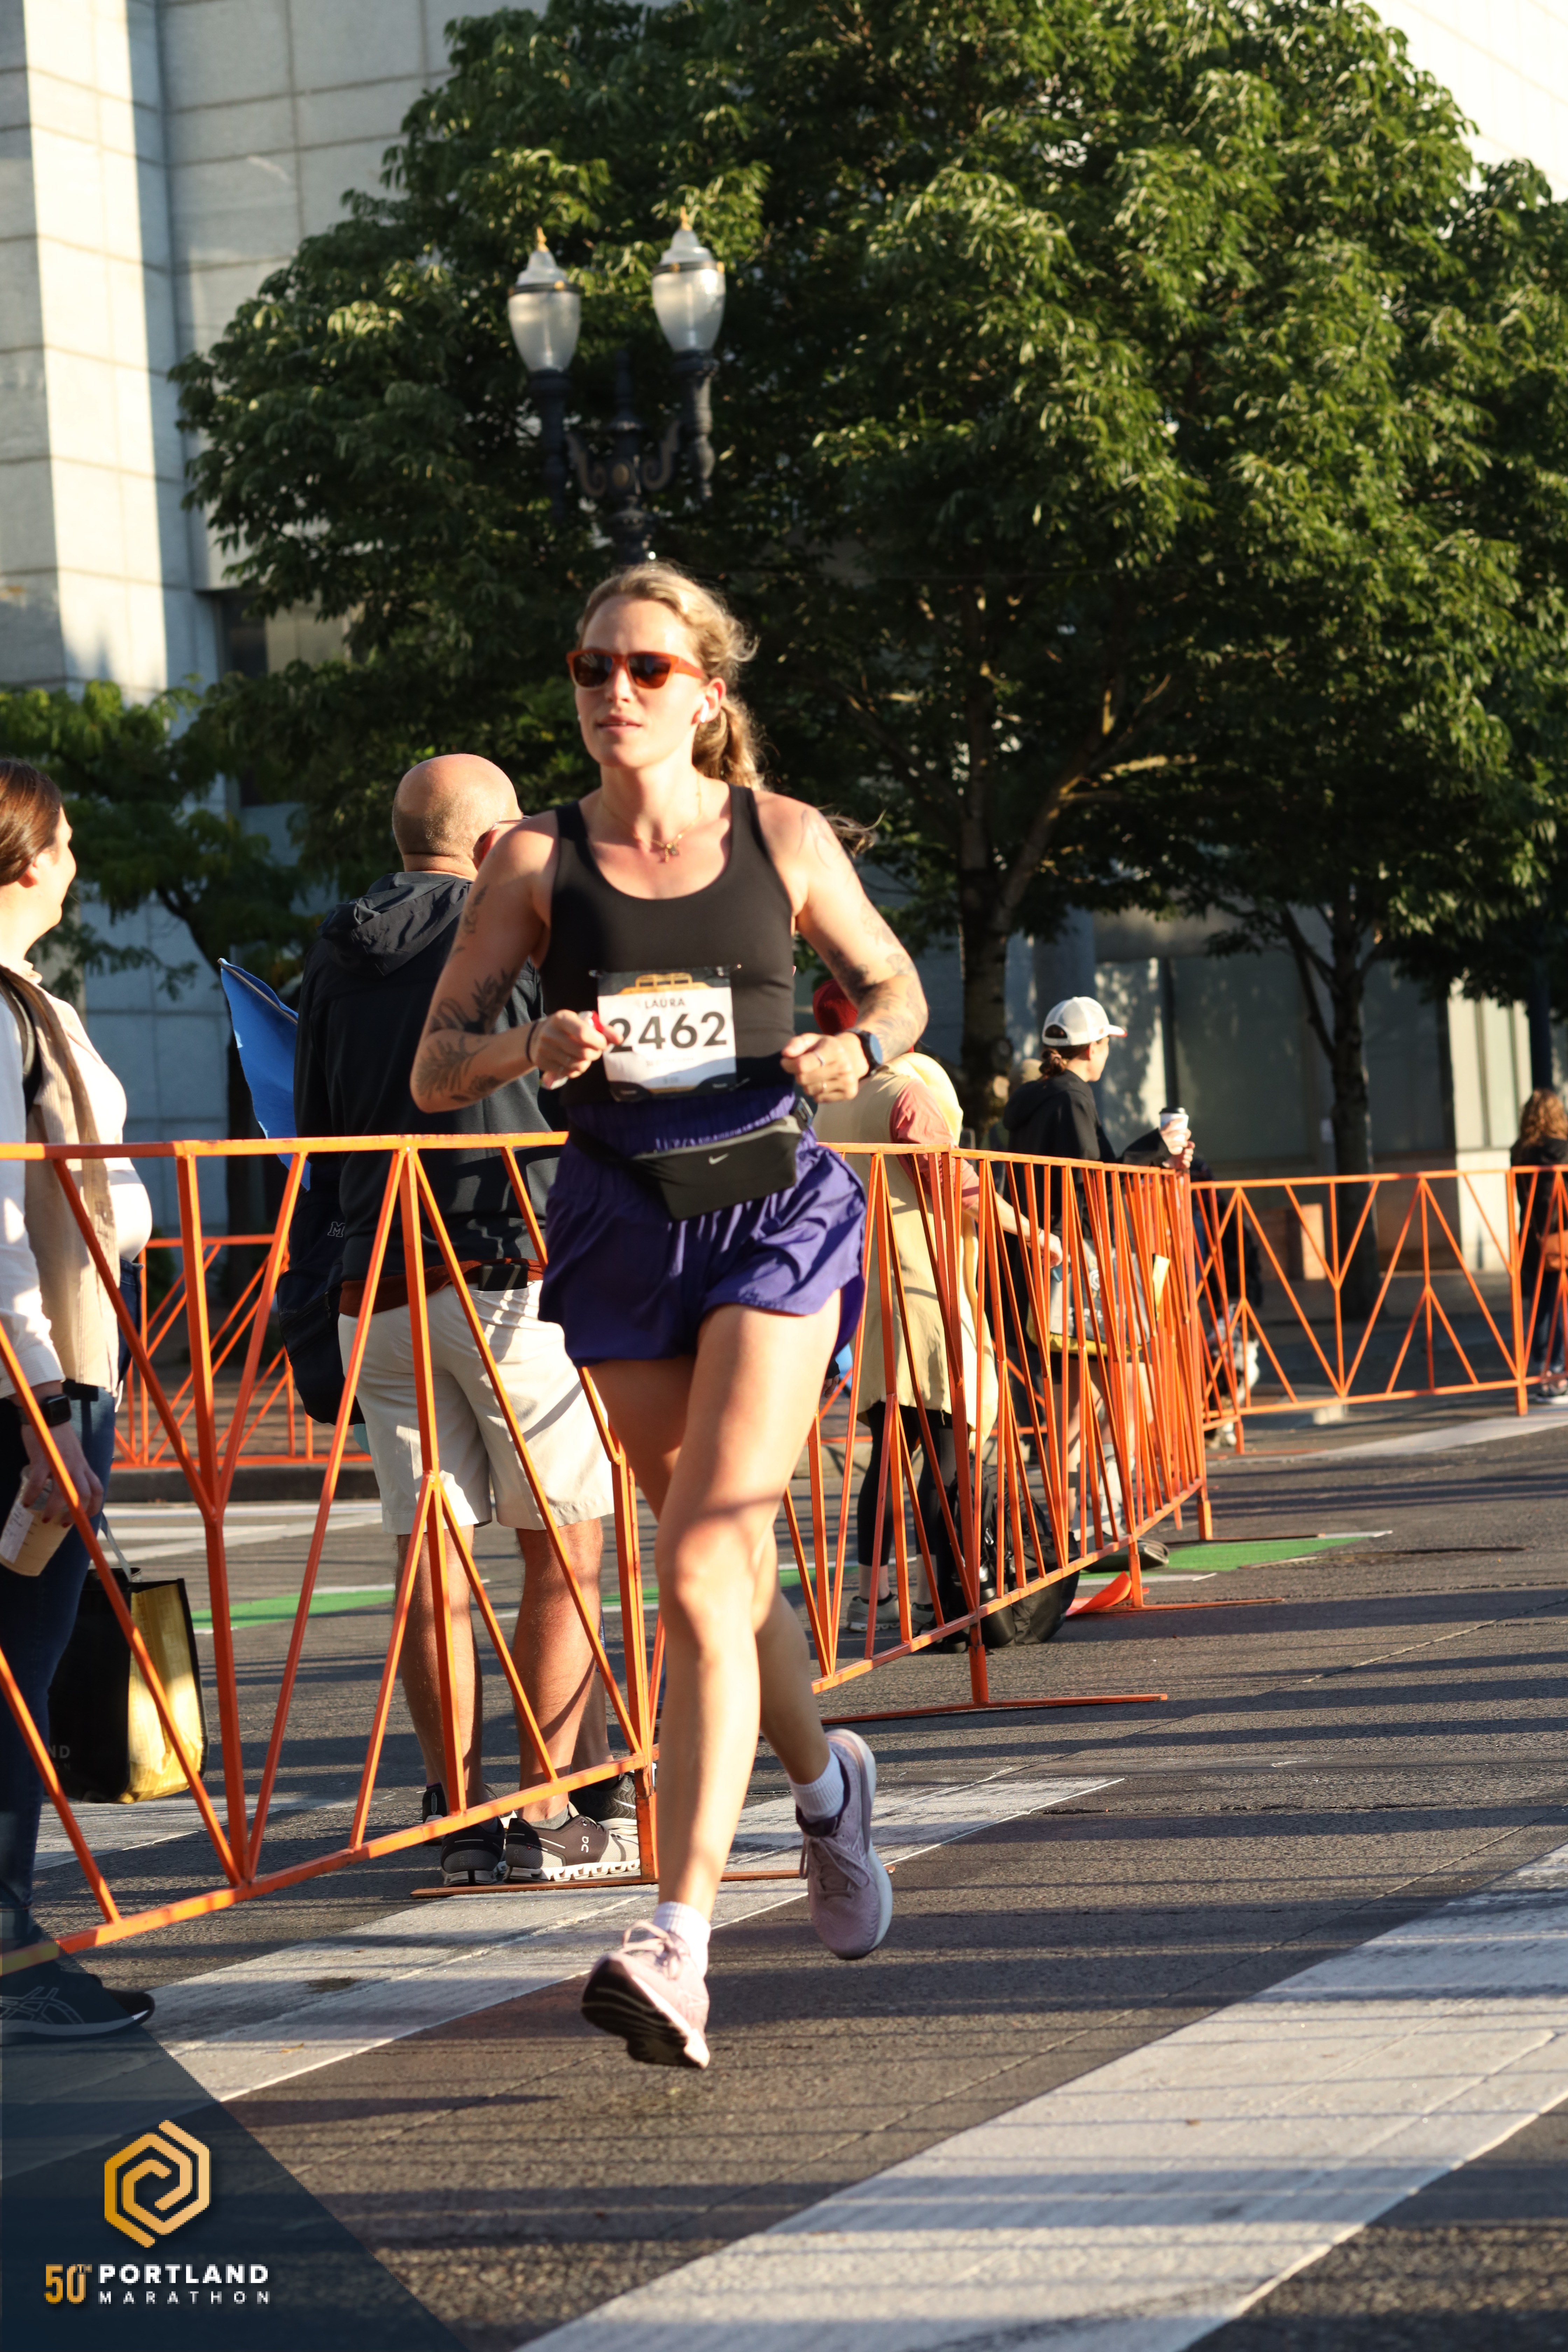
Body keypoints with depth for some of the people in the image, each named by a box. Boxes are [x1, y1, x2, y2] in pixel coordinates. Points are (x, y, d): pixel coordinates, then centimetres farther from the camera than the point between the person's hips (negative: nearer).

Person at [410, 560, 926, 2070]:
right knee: (725, 1566, 11)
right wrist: (527, 1051, -19)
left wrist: (858, 1052, -6)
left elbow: (895, 984, 17)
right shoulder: (538, 860, 2)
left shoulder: (784, 838, 2)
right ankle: (823, 1781, 43)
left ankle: (677, 1944, -19)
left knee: (703, 1566, -16)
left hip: (773, 1209, -2)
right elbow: (434, 1071, 2)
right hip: (621, 1223, 2)